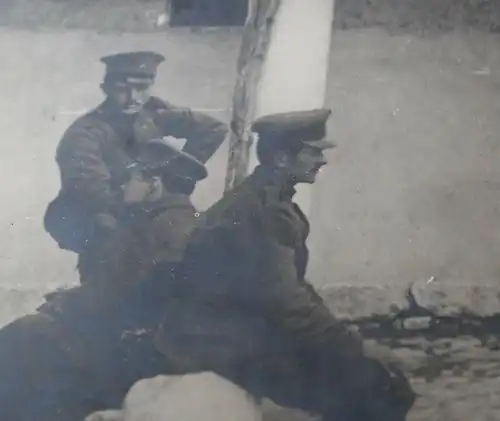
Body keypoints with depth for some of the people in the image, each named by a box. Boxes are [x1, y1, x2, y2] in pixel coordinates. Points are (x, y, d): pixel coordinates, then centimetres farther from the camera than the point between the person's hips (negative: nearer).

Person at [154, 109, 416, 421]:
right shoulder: (263, 211, -20)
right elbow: (284, 299, -25)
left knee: (379, 371, 8)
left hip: (243, 328, 9)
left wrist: (348, 341, 8)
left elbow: (290, 286, 13)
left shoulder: (267, 200, 10)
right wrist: (355, 347, -18)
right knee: (368, 379, -12)